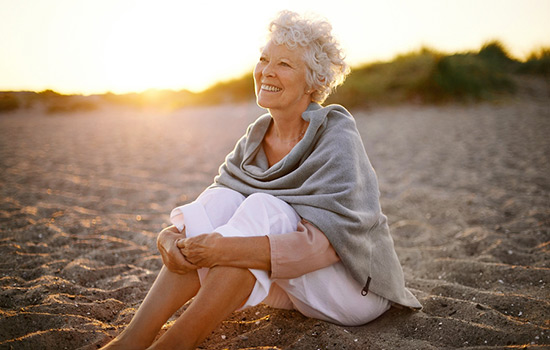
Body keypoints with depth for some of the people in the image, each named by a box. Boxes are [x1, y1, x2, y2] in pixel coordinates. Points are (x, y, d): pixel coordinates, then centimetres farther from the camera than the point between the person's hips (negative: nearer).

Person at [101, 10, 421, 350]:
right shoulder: (256, 138, 1)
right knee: (222, 199, -18)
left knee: (263, 208, -30)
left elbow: (329, 239, -29)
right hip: (297, 291, 6)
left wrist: (232, 249, -40)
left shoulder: (337, 137, -19)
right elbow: (208, 212, -5)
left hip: (357, 286, -5)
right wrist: (173, 234, -28)